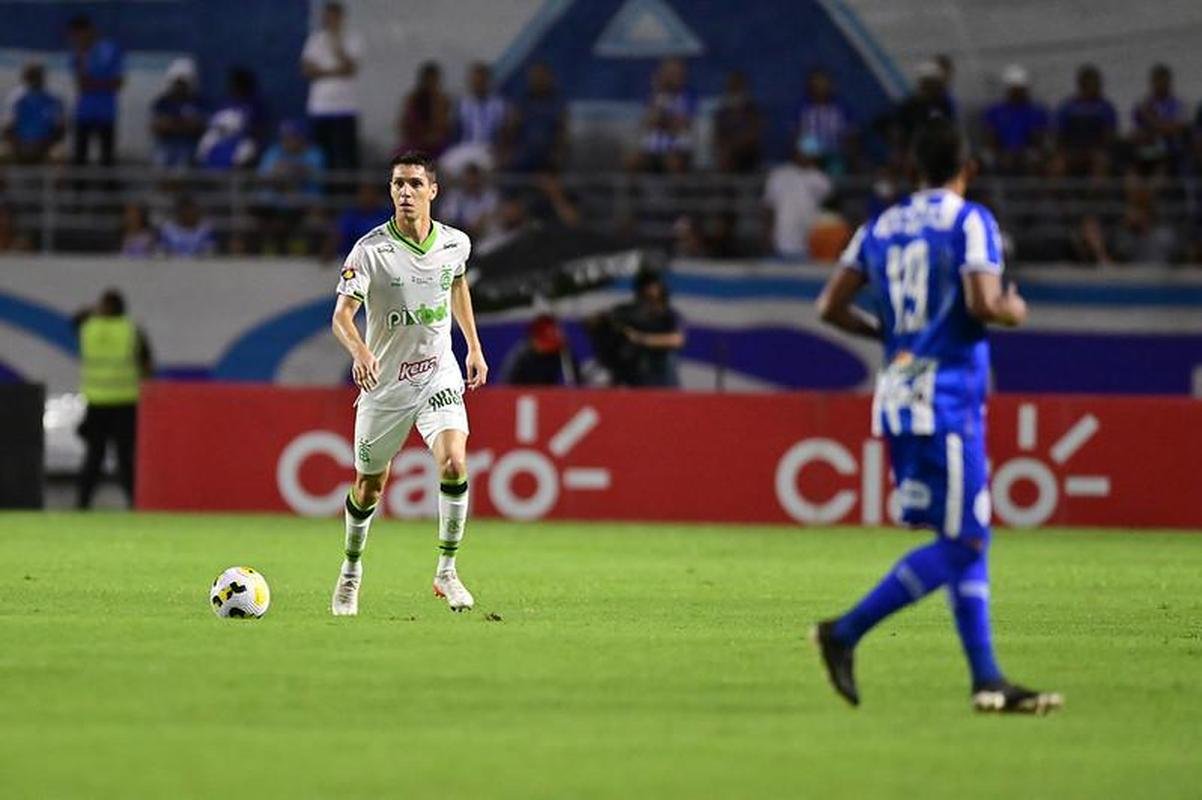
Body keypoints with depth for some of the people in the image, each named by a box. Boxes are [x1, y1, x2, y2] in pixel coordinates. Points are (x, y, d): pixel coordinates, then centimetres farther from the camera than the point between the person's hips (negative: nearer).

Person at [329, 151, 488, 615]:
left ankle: (446, 571, -8)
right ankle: (351, 569, 36)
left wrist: (474, 347, 22)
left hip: (439, 377, 2)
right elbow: (342, 314, -25)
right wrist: (359, 350, -46)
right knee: (368, 488, 9)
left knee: (454, 464, -22)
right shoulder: (371, 250, -16)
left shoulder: (455, 243, -2)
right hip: (385, 382, -2)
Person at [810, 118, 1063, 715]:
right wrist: (1014, 311, 3)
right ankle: (845, 633, -9)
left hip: (898, 395, 8)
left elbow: (831, 307, 10)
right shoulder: (971, 223, -6)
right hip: (949, 398, -8)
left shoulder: (880, 228, 12)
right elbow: (983, 305, -18)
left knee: (968, 539, 10)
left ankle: (988, 681, 8)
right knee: (959, 544, -4)